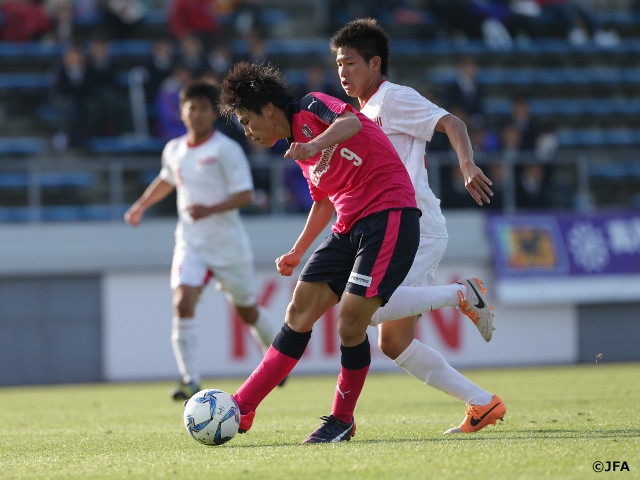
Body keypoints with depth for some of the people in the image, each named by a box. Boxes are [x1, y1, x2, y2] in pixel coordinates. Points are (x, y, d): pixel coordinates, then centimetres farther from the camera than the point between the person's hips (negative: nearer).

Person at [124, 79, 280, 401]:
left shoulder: (226, 150, -12)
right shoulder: (174, 151, 6)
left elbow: (245, 195, -17)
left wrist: (210, 210, -30)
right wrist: (141, 205, 23)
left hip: (228, 243, -3)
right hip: (190, 242, 4)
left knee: (247, 311, 12)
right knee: (182, 303, -20)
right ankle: (190, 380, -20)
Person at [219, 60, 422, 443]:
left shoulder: (312, 109, -8)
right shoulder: (300, 148, 18)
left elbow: (351, 122, -30)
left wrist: (316, 145, -48)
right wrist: (298, 251, 33)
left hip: (388, 217, -9)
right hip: (349, 226, 9)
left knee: (350, 320, -15)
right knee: (299, 312, 1)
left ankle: (343, 420, 4)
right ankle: (242, 408, 0)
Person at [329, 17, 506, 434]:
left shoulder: (395, 98, -5)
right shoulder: (365, 113, 21)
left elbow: (451, 123, -17)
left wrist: (468, 165, -34)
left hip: (417, 229, -10)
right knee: (393, 342, 5)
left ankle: (462, 295, -12)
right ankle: (483, 404, 8)